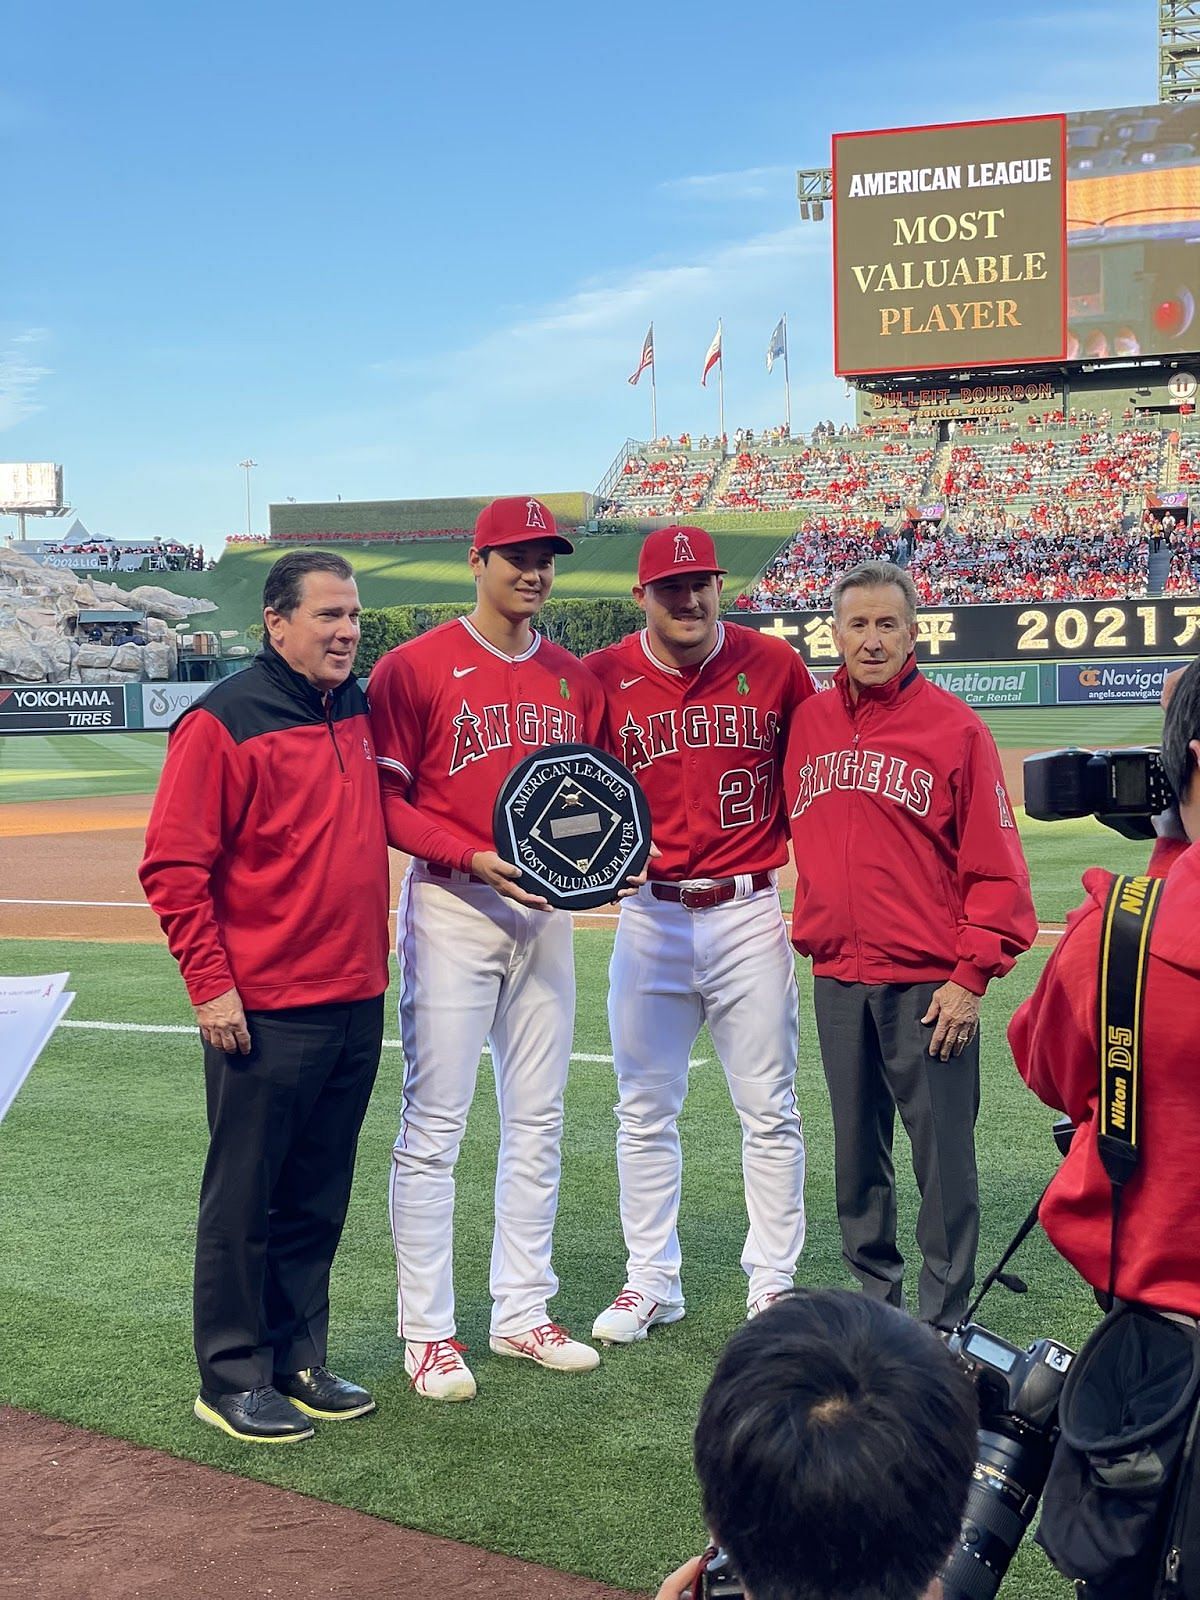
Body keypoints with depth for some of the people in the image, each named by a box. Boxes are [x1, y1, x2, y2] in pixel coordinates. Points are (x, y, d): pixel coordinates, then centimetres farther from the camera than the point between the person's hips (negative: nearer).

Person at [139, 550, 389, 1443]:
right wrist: (211, 984, -15)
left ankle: (298, 1361, 28)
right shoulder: (223, 723, -11)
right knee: (244, 1200, 4)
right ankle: (233, 1378, 17)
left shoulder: (360, 711, 10)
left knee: (319, 1201, 15)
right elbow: (173, 867, -13)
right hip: (264, 1013, -7)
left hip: (357, 1001, 7)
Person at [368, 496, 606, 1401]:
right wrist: (475, 858, -20)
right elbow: (386, 800, -8)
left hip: (548, 911, 6)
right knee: (434, 1126, -3)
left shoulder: (575, 680, 12)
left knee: (538, 1121, 12)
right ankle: (427, 1331, 7)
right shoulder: (415, 667, -5)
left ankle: (523, 1311, 24)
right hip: (451, 909, -6)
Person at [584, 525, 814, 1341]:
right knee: (645, 1111, 9)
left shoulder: (774, 664, -2)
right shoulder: (604, 677, -2)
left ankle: (774, 1283, 18)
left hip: (750, 912, -1)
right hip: (649, 914, 1)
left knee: (770, 1110, 5)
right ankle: (652, 1281, 22)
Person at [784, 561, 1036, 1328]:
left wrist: (972, 977, -12)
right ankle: (874, 1298, 27)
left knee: (944, 1157, 0)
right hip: (837, 981, 5)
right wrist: (810, 934, 12)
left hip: (929, 987, -5)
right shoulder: (806, 724, 8)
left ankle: (944, 1323, 11)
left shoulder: (954, 726, -5)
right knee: (857, 1156, 14)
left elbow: (996, 866, -7)